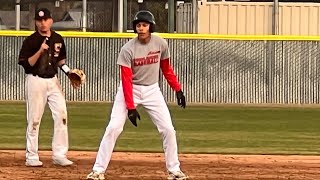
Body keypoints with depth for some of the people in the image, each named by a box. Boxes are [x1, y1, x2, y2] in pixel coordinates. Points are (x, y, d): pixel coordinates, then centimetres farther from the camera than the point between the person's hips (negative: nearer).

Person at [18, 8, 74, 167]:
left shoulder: (58, 39, 7)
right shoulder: (30, 41, -8)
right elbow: (26, 64, -14)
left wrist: (69, 72, 4)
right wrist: (40, 51, -24)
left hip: (53, 80, 5)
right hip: (35, 81, -5)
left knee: (61, 115, -4)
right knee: (34, 119, 0)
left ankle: (59, 155, 1)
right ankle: (31, 157, 8)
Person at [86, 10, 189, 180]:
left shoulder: (161, 44, -9)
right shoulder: (127, 49, -19)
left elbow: (166, 69, 8)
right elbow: (126, 80, -20)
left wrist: (178, 89, 5)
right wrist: (130, 107, -25)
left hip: (152, 90, 3)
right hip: (130, 90, -3)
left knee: (168, 129, -2)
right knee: (113, 128, -13)